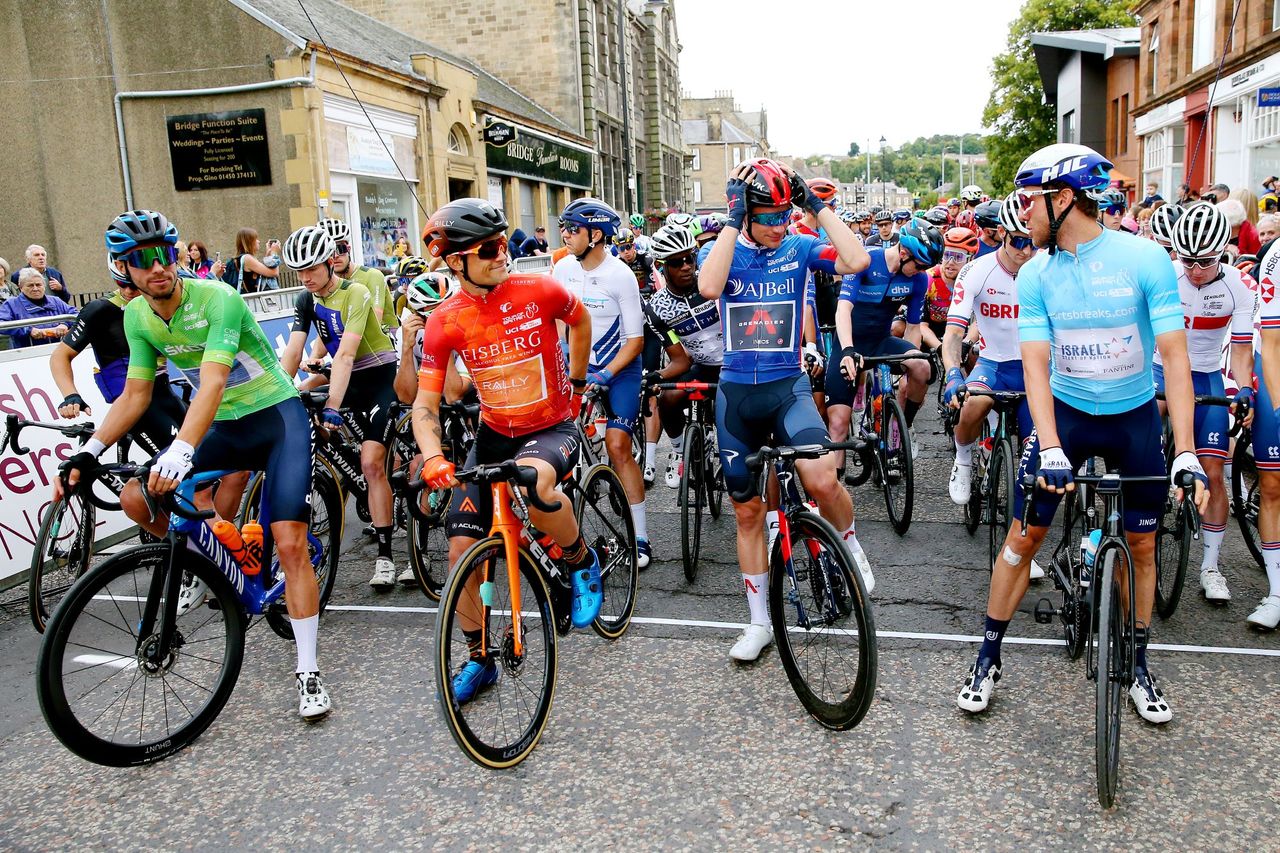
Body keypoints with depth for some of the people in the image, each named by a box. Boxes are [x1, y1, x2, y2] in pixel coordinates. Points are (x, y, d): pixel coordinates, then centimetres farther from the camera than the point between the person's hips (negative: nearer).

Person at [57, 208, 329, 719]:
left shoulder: (218, 299, -21)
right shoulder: (136, 316, -1)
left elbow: (213, 383, -32)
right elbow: (135, 394, 4)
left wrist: (180, 451, -45)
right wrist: (89, 451, -9)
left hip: (277, 415, -6)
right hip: (225, 428, 6)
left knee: (290, 543, -15)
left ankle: (308, 673, -5)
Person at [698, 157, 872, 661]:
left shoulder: (800, 248, 0)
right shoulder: (721, 251, -1)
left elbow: (856, 260, -18)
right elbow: (708, 286, -25)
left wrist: (817, 204, -14)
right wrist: (734, 219, -22)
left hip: (788, 386, -1)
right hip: (736, 393, 2)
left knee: (821, 481, -27)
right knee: (747, 512, 9)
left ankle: (850, 546, 8)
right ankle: (759, 622, 25)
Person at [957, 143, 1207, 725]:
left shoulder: (1146, 258, -15)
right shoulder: (1035, 275, -8)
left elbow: (1174, 355, -18)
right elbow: (1035, 364, -14)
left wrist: (1187, 453, -26)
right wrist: (1050, 450, -28)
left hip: (1135, 416, -1)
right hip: (1066, 413, 1)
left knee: (1142, 545, 8)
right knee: (1023, 537, -1)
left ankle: (1138, 666, 28)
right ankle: (989, 659, 12)